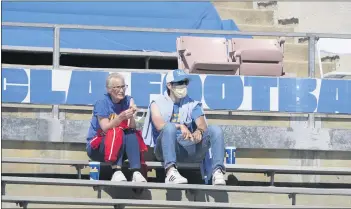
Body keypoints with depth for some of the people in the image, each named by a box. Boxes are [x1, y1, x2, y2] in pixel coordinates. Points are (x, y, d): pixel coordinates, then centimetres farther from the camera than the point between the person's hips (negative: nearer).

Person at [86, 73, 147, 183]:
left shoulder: (127, 100, -1)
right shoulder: (102, 103, -12)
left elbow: (132, 128, -10)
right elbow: (105, 128, -23)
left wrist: (131, 115, -30)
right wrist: (121, 117, -37)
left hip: (120, 148, 4)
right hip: (96, 147, -4)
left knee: (131, 134, -25)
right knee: (117, 132, -30)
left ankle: (136, 173, -38)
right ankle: (116, 171, -42)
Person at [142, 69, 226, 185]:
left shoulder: (192, 105, 19)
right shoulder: (157, 104, 11)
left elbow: (203, 125, 0)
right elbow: (159, 125, -10)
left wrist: (199, 131, -25)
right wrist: (180, 126, -28)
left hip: (188, 148, 3)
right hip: (165, 150, -3)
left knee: (215, 130, -17)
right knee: (170, 127, -34)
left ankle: (217, 171, -36)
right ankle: (171, 171, -51)